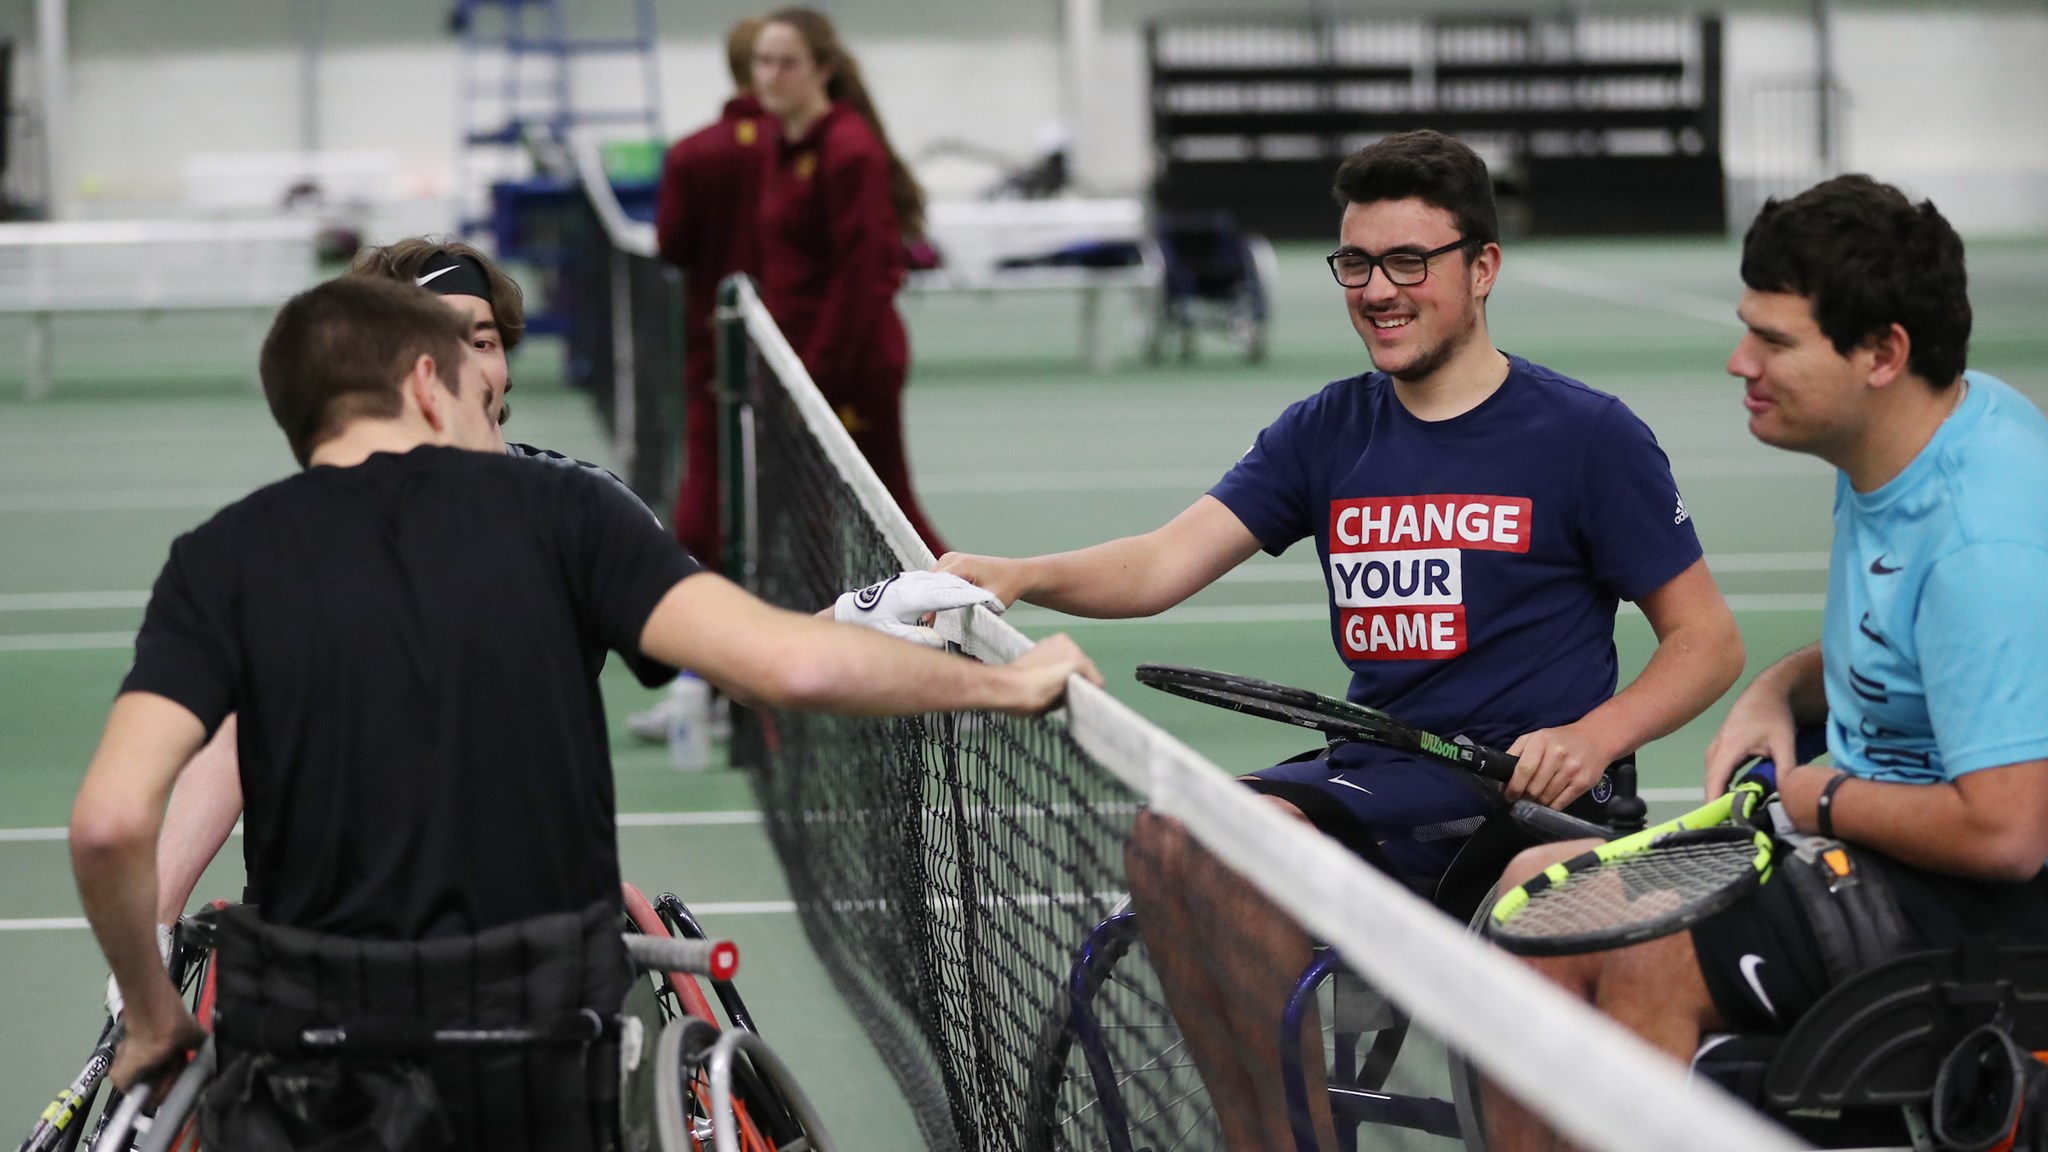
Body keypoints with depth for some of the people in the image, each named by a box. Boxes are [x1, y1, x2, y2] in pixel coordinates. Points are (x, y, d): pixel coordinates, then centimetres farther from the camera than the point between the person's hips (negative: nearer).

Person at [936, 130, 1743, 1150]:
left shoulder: (1586, 435, 0)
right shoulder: (1326, 435, 13)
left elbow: (1708, 641, 1)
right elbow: (1167, 562, 1)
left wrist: (1591, 737, -17)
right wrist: (1020, 578, -18)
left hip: (1518, 802, -6)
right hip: (1373, 777, 6)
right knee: (1166, 838, -18)